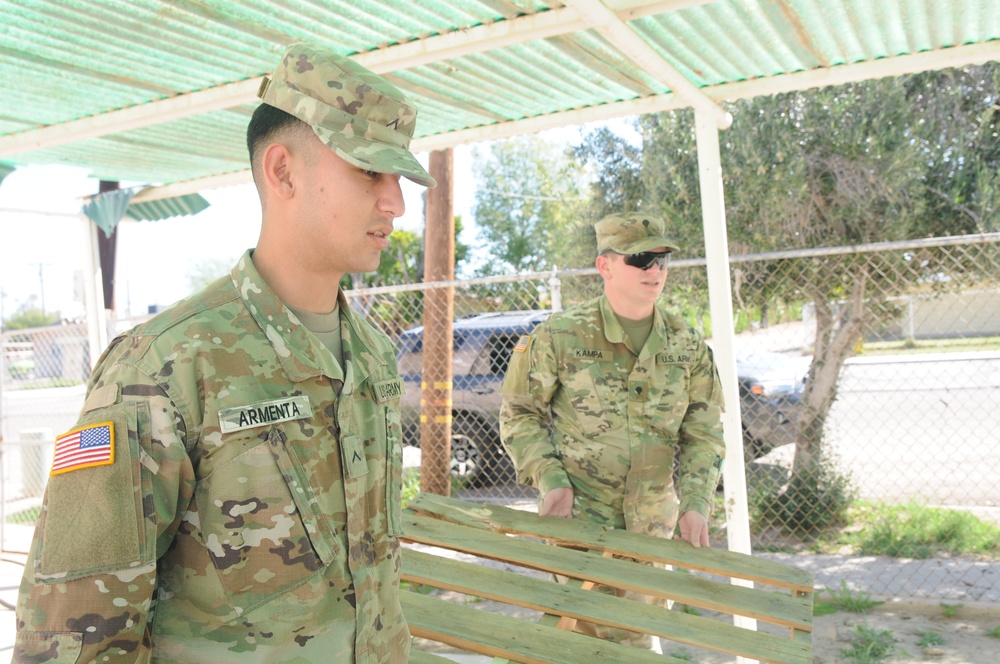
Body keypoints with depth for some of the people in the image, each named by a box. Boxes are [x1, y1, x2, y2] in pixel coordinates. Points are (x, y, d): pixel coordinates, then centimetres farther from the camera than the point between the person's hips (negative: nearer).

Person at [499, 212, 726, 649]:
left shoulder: (688, 346, 1)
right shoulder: (560, 336, -9)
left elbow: (704, 433, 6)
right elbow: (518, 413, -2)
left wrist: (695, 501, -8)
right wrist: (549, 478, -14)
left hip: (652, 522, 4)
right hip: (577, 515, -4)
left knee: (636, 630, 14)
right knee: (599, 628, -5)